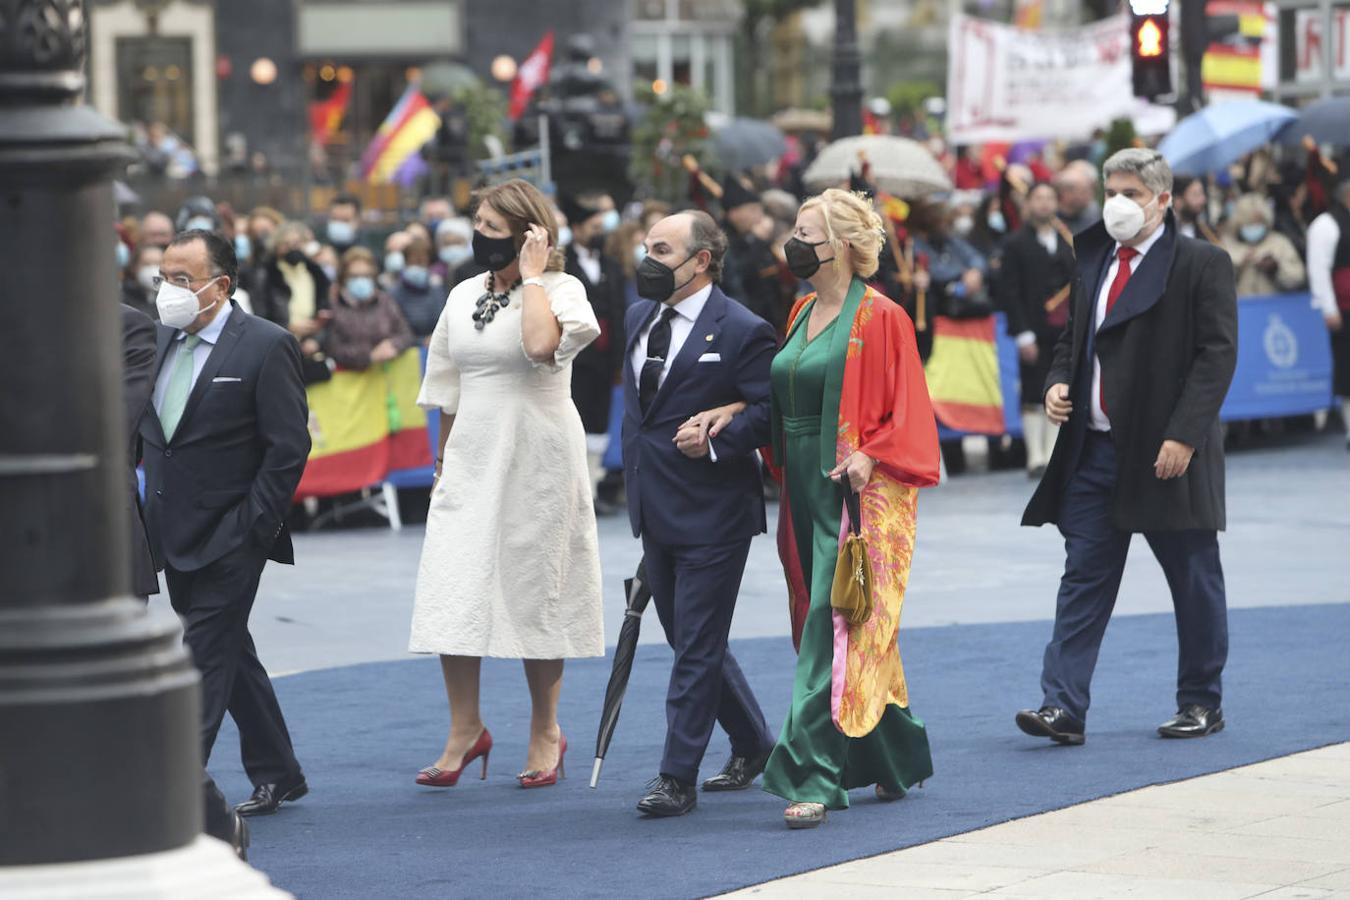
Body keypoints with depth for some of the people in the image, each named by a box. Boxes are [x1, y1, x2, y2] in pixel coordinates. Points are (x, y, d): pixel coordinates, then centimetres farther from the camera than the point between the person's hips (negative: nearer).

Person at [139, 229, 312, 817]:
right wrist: (147, 513, 7)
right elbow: (145, 431, 17)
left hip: (229, 536, -7)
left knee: (205, 662, -8)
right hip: (176, 536, 7)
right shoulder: (157, 340, 10)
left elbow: (289, 447, -12)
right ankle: (277, 775, 26)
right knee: (229, 656, 15)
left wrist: (251, 527, -15)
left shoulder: (266, 346, -10)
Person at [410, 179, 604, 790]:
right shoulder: (463, 296, 10)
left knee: (533, 590, 3)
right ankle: (465, 729, 7)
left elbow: (542, 345, -30)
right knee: (453, 593, -4)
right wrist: (443, 458, 15)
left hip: (536, 460, -5)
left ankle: (545, 733, 17)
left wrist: (532, 277, -18)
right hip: (472, 458, 5)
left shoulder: (561, 290, -7)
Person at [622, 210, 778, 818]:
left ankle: (678, 778, 1)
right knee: (689, 641, 17)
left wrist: (715, 439, -23)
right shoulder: (640, 318, 11)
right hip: (656, 511, 8)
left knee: (697, 648, -3)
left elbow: (771, 409, -15)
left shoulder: (742, 331, -13)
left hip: (713, 515, -8)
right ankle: (752, 744, 33)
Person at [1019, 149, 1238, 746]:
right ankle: (1063, 707, -4)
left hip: (1168, 454, -5)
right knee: (1083, 580, -1)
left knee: (1194, 584, 7)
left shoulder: (1201, 264, -6)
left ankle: (1202, 703, 20)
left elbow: (1218, 353, -12)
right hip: (1094, 451, 5)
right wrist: (1058, 382, 1)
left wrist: (1183, 435, -19)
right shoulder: (1092, 261, 13)